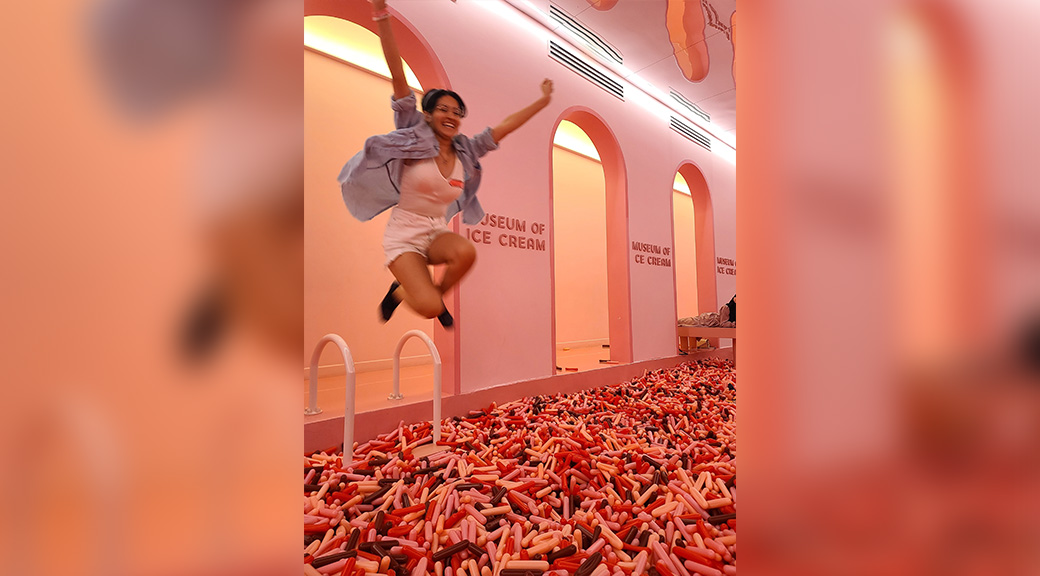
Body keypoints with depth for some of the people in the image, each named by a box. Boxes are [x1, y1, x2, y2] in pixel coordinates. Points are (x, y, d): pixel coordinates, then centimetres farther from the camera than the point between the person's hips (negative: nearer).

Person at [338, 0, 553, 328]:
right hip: (404, 234, -4)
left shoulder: (465, 151, 6)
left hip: (437, 232, 4)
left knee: (466, 252, -32)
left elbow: (506, 125, 11)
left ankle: (437, 295, -1)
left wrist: (543, 101, 13)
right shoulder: (415, 138, -5)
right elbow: (398, 76, -11)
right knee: (429, 309, -22)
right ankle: (399, 290, 15)